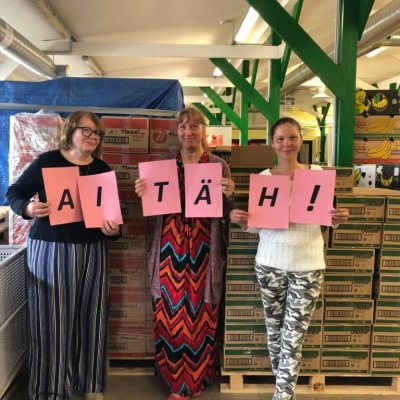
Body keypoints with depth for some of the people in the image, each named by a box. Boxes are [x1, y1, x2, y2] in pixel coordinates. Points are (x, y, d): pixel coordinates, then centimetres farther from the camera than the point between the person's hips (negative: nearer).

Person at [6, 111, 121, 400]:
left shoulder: (103, 169, 6)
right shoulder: (48, 161, -4)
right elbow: (14, 193, 2)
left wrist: (113, 230, -11)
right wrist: (28, 208, -19)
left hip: (92, 251, 4)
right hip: (50, 249, -3)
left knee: (91, 316, 9)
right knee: (53, 318, 1)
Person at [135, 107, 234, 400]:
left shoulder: (219, 166, 2)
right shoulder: (164, 163, 6)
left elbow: (227, 213, 3)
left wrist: (229, 195, -17)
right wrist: (141, 192, -10)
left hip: (203, 249, -1)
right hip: (170, 247, 2)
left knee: (199, 313, 5)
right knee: (170, 313, 7)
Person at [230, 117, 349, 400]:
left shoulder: (317, 173, 0)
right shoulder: (263, 178, 0)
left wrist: (338, 218, -16)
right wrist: (241, 220, -18)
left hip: (308, 264, -1)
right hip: (270, 262, 2)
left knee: (294, 335, 1)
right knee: (275, 329, 13)